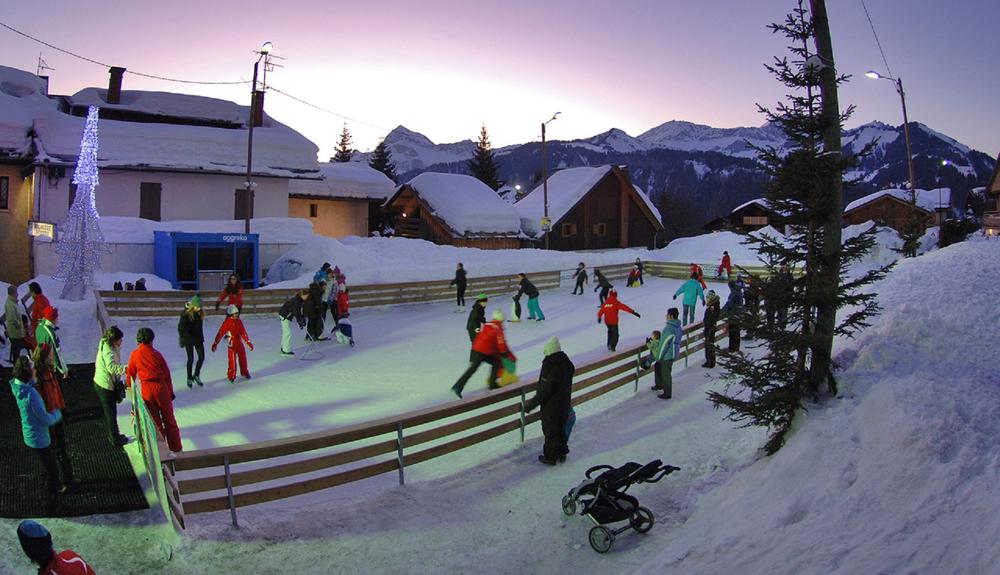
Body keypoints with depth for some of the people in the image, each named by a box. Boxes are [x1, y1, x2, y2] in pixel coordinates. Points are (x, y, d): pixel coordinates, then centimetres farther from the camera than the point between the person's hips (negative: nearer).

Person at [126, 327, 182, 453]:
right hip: (161, 388, -1)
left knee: (154, 419, 13)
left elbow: (130, 372, 9)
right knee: (169, 419, 10)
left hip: (146, 390, 1)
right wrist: (170, 393, 8)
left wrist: (129, 386, 29)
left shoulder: (135, 354, -1)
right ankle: (176, 448, 16)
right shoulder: (156, 354, -4)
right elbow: (167, 374, -1)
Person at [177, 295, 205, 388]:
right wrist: (182, 339, -24)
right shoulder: (186, 313, -19)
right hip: (188, 339, -5)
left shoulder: (200, 312, -2)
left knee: (202, 357, 6)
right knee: (191, 359, 4)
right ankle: (189, 378, 22)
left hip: (198, 338, 5)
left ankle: (196, 376, 25)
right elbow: (181, 327, -19)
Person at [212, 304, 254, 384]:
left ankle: (244, 372, 34)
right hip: (232, 343, -6)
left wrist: (248, 342, 7)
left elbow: (243, 332, 9)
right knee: (232, 360, -5)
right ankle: (231, 376, 8)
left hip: (239, 342, 6)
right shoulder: (227, 322, -11)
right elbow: (221, 332, -13)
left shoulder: (239, 321, 6)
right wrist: (215, 343, -15)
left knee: (243, 357, 15)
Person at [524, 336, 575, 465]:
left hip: (551, 407, -8)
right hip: (565, 405, 8)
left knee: (550, 431, 9)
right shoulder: (567, 364, -1)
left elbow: (545, 391, -27)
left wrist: (531, 404, -18)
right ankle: (562, 453, 36)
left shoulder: (551, 367, -28)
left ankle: (550, 457, 23)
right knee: (561, 429, 23)